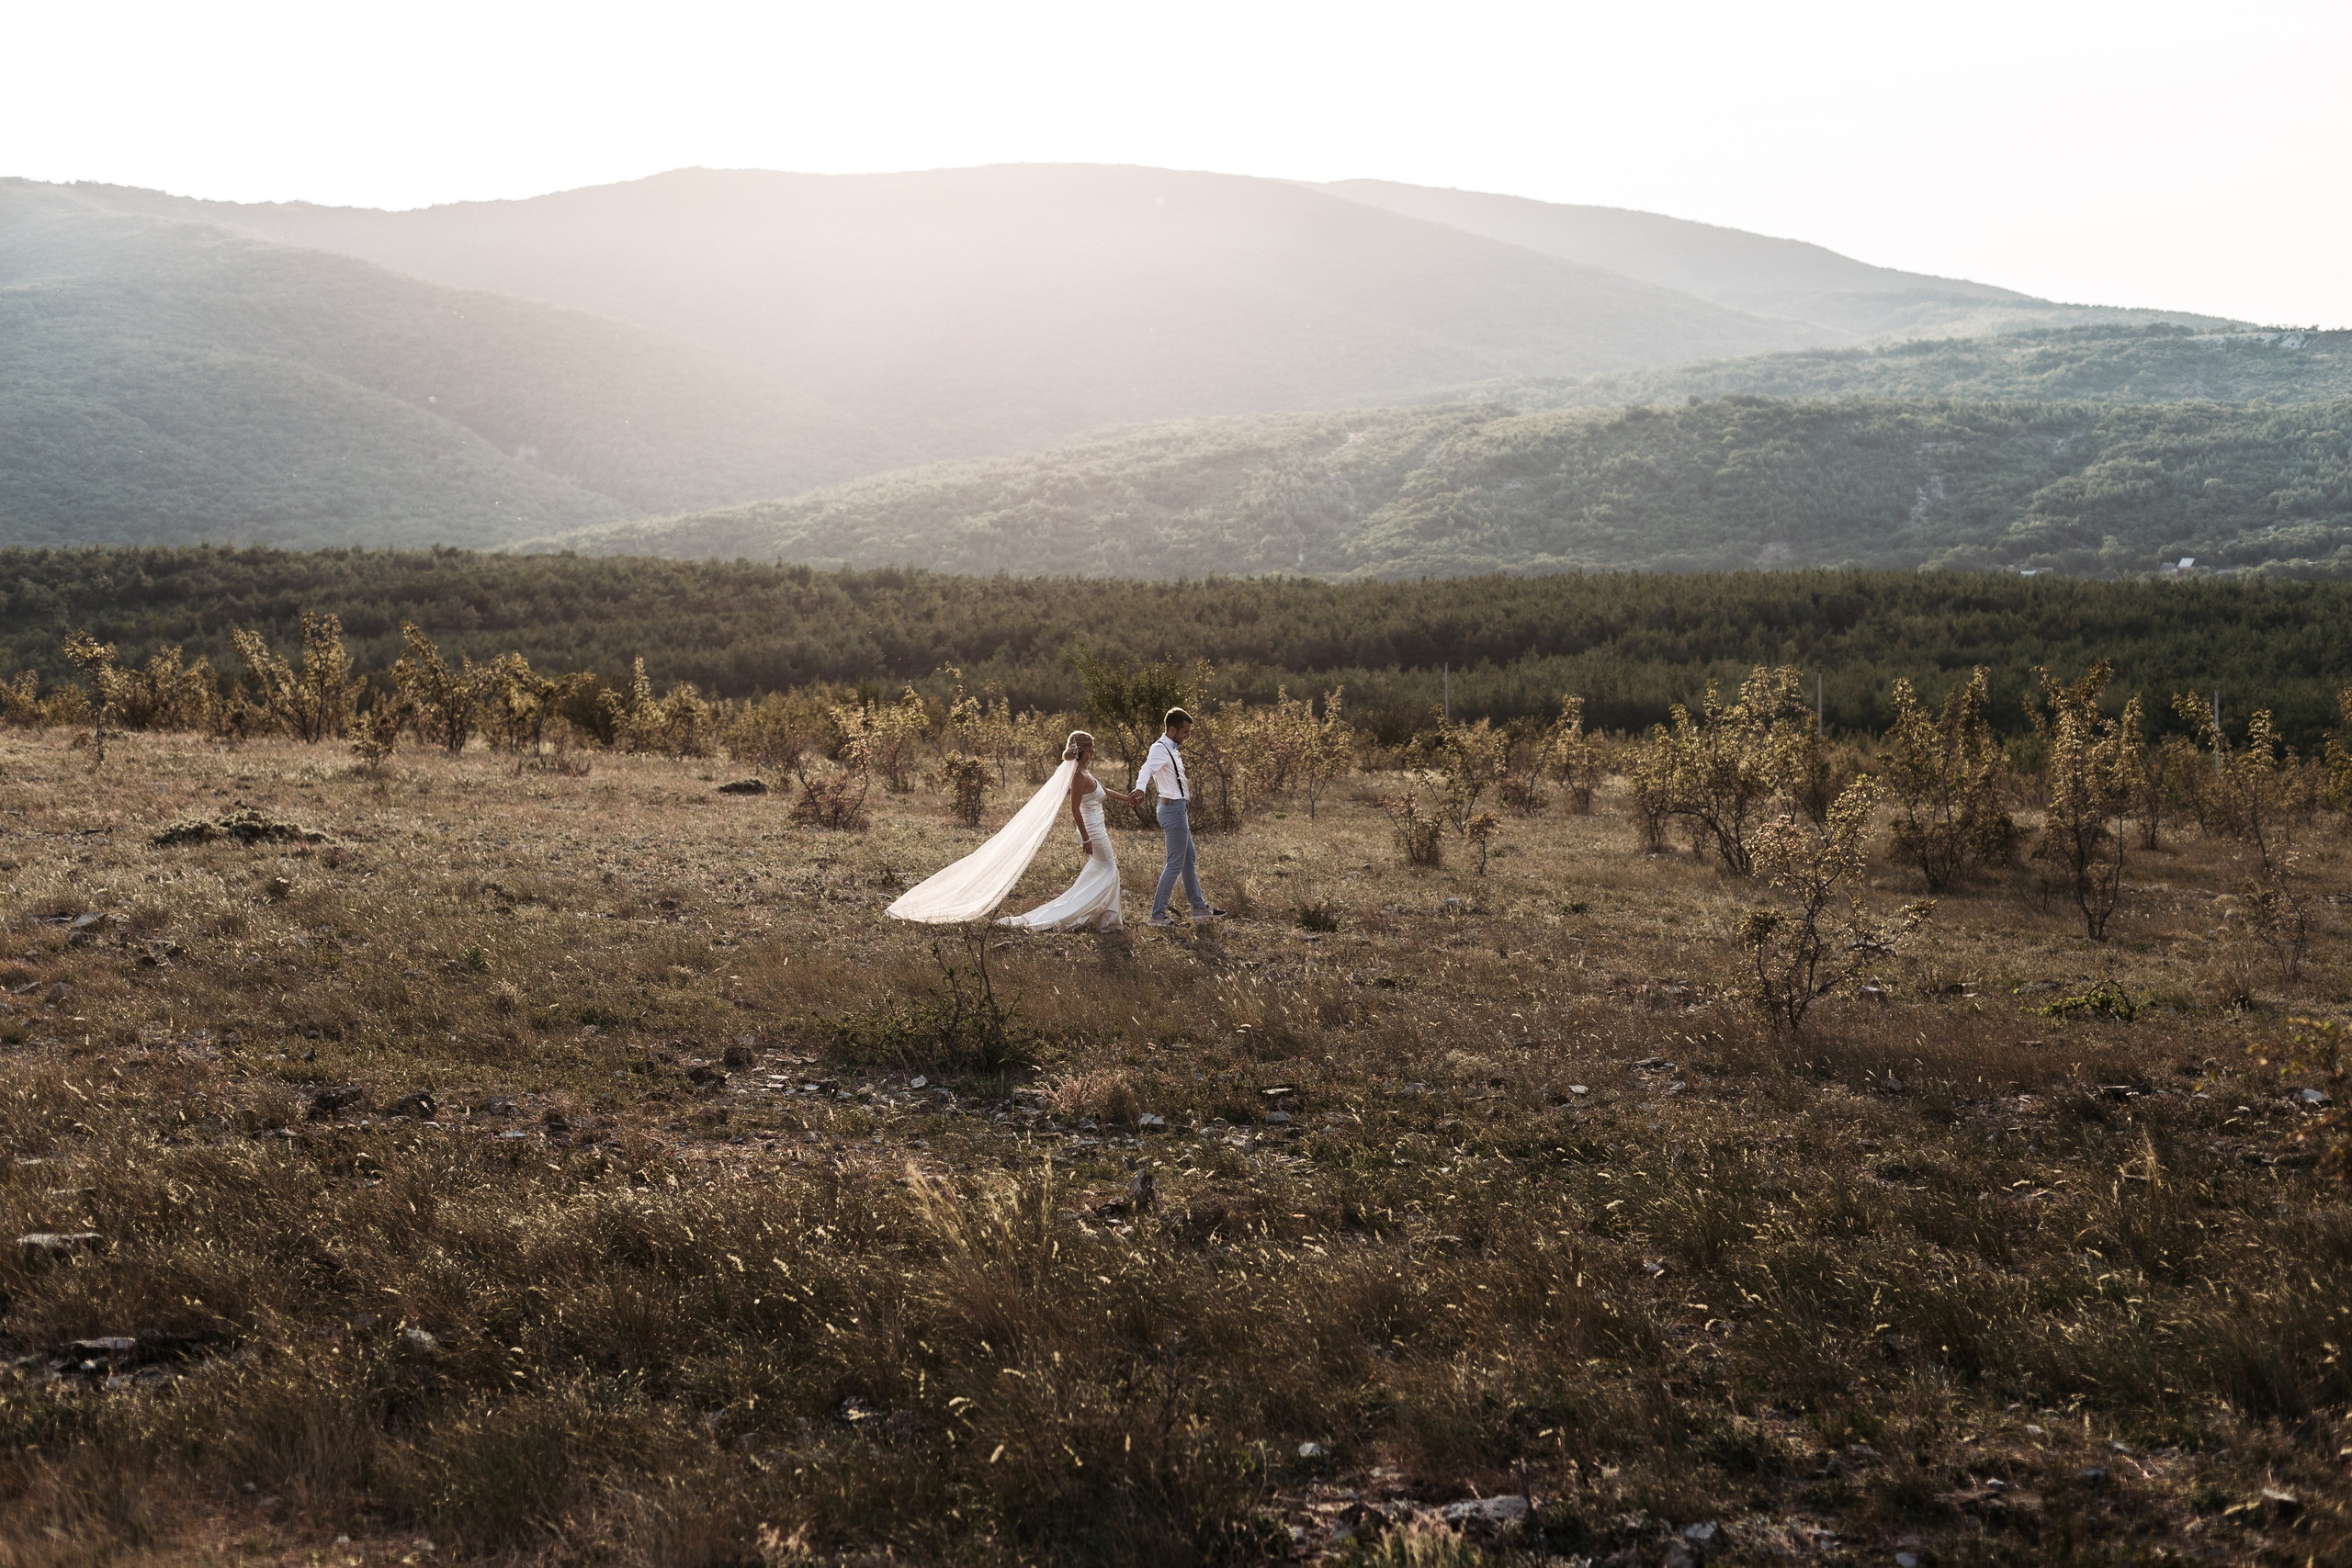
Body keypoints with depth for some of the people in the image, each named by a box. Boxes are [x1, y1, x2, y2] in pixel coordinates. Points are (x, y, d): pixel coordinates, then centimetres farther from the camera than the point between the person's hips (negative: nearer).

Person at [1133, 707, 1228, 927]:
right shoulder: (1160, 749, -18)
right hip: (1173, 808, -11)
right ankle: (1158, 915, -6)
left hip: (1179, 808, 11)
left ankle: (1200, 908, 29)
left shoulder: (1171, 749, 13)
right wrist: (1140, 788, -58)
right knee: (1175, 864, -8)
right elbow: (1147, 769, -39)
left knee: (1189, 860, 19)